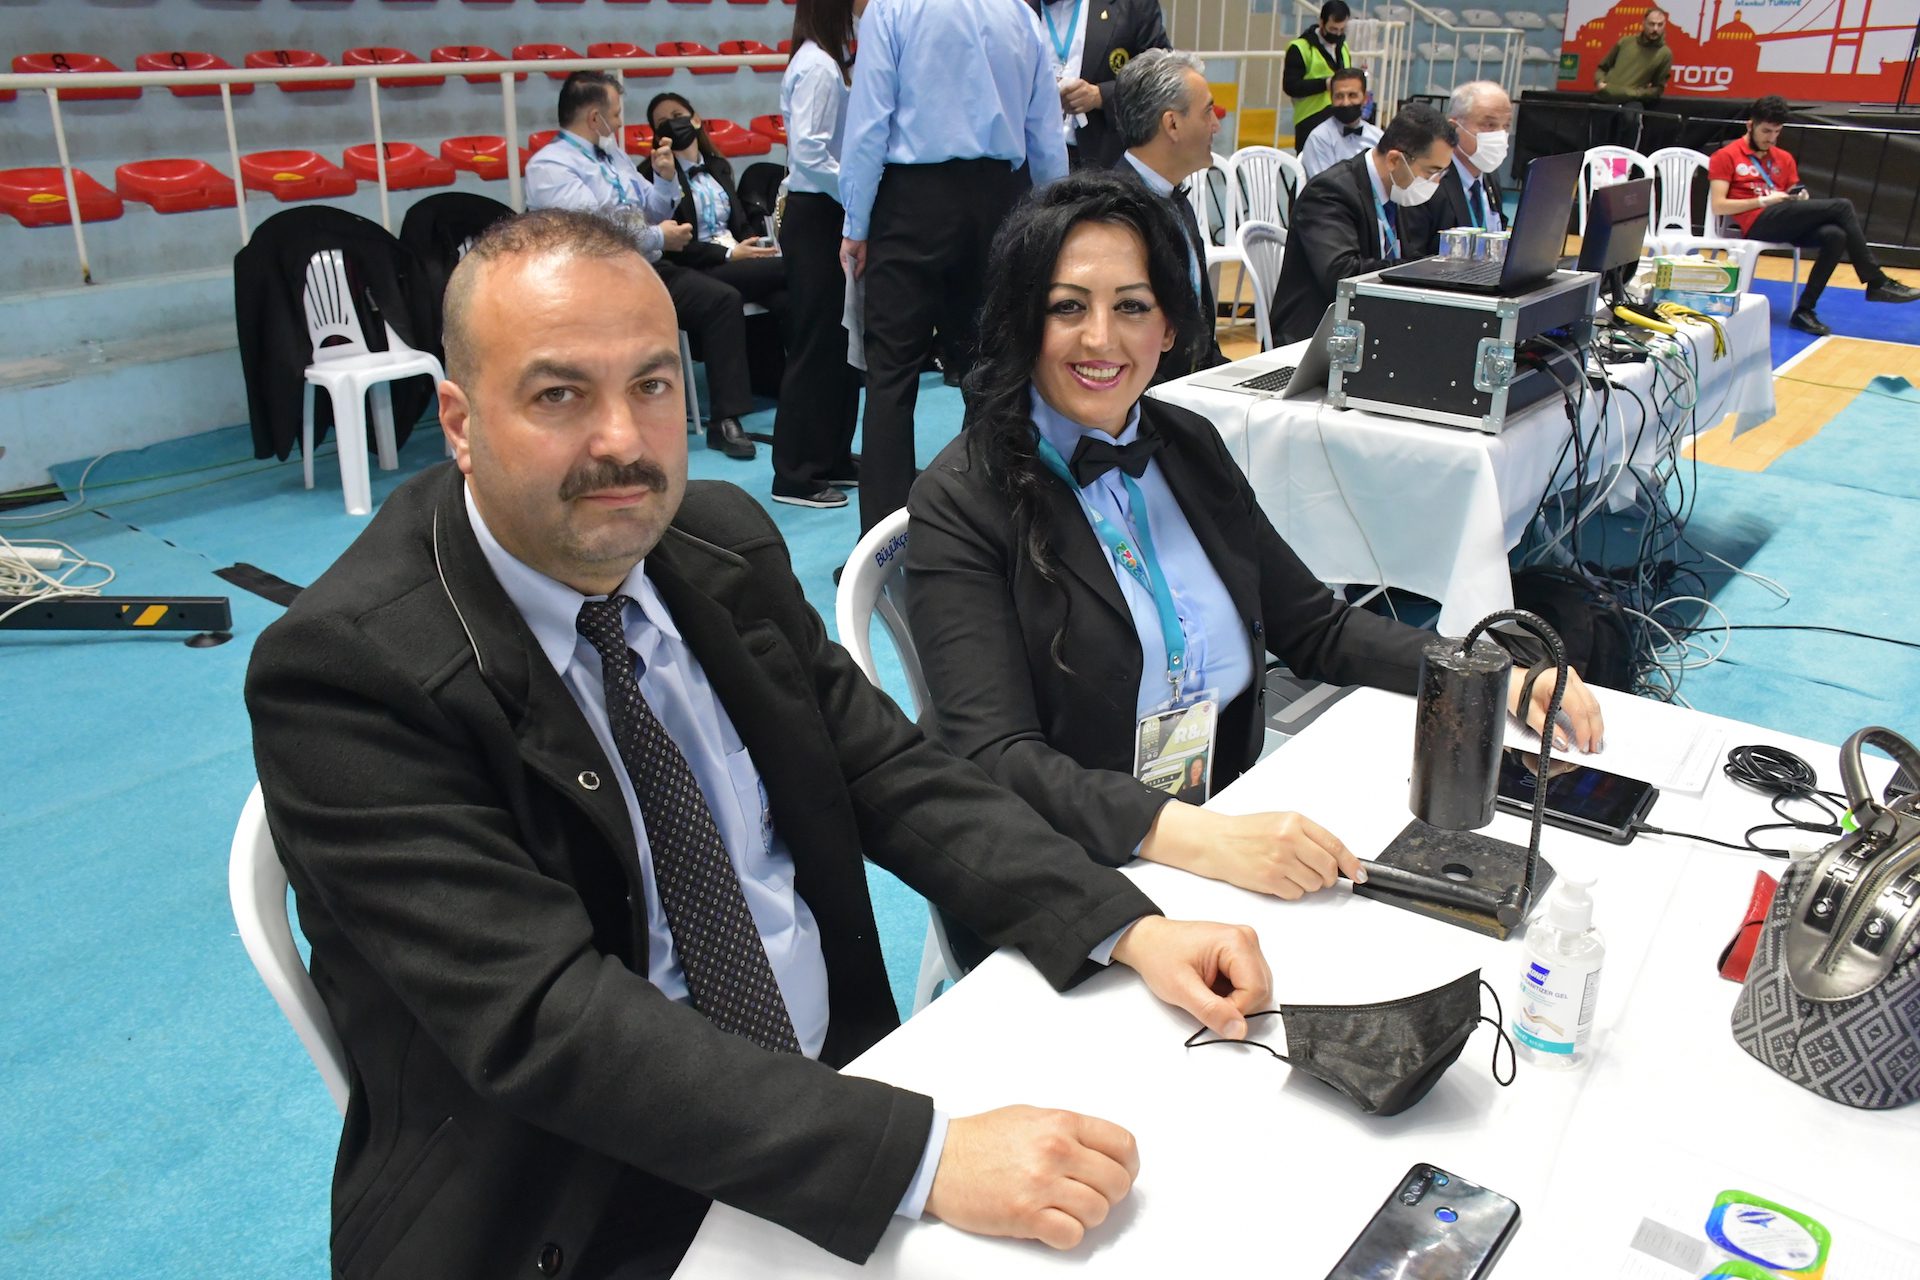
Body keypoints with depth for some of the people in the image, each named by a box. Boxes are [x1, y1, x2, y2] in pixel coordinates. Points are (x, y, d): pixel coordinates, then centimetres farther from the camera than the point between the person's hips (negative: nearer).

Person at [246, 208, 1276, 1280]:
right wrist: (924, 1157, -31)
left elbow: (889, 771, 4)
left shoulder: (726, 542, 0)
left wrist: (1128, 928, -10)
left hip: (843, 1084, 6)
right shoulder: (348, 669, -18)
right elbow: (546, 1018, -25)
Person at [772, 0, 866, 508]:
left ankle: (833, 459, 23)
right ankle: (793, 475, 4)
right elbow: (807, 150, -22)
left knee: (841, 340, 13)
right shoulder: (816, 66, -14)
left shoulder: (831, 61, 15)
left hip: (832, 216, 9)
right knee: (816, 344, -4)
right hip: (815, 217, -9)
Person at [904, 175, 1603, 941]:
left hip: (1230, 827, 6)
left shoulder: (1189, 448, 8)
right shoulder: (962, 502, -12)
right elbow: (997, 760, -20)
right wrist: (1196, 838, -33)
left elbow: (1312, 626, 15)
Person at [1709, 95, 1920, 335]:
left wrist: (1801, 198, -3)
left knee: (1835, 236, -26)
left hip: (1786, 224, 6)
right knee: (1842, 206, -19)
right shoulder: (1726, 157, 5)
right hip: (1758, 224, -6)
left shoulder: (1784, 158, 23)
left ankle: (1804, 310, -22)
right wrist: (1763, 201, -12)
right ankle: (1877, 282, -12)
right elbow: (1718, 206, -6)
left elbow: (1796, 206, 21)